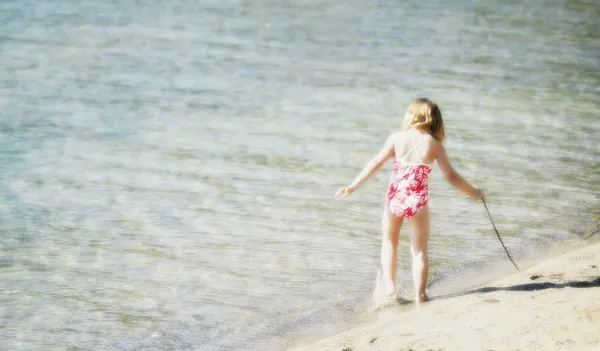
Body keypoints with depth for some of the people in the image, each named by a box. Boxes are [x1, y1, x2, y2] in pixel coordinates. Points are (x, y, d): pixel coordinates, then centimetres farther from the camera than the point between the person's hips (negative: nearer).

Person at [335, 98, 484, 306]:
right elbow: (450, 176, -1)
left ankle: (389, 286, 23)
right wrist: (473, 193, 13)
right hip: (417, 202, -1)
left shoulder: (397, 139, -2)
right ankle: (419, 295, 11)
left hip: (394, 200, 1)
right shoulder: (435, 145, -2)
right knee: (420, 249, 12)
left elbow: (376, 164, -4)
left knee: (390, 242, 23)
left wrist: (353, 186, 2)